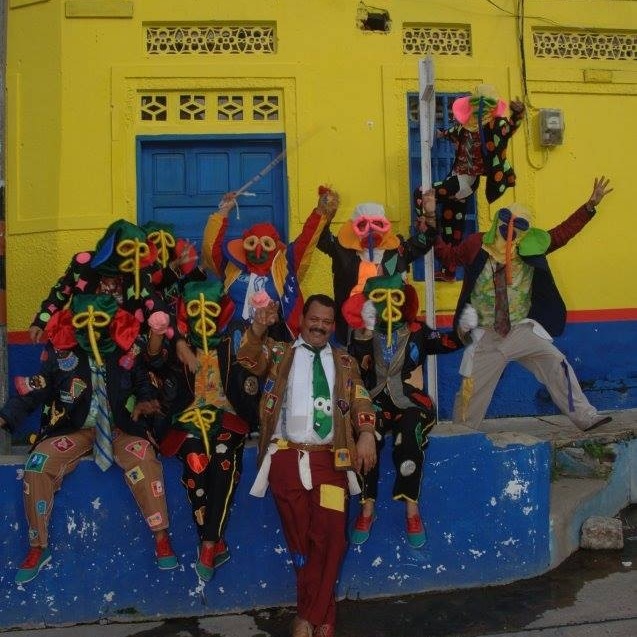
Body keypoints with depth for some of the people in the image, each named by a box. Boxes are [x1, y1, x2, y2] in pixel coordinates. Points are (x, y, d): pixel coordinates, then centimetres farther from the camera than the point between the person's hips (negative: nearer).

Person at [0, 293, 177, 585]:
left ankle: (161, 537, -12)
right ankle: (38, 547, 1)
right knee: (37, 468, -19)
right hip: (73, 428, 1)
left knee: (144, 462, -28)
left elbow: (143, 381, 10)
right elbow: (34, 390, -5)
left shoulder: (127, 346, -5)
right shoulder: (59, 347, -7)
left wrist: (146, 400, -10)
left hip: (120, 426, -1)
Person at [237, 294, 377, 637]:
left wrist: (366, 434, -10)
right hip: (286, 455, -1)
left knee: (330, 534, -10)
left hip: (329, 457, 1)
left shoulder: (344, 361, 21)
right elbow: (249, 360, -3)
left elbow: (360, 400, 9)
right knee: (299, 538, -1)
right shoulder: (279, 352, 16)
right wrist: (258, 329, -24)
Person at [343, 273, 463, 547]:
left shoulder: (416, 330, 8)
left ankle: (412, 510, -14)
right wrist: (365, 332, -21)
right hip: (374, 405, 0)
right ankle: (367, 508, -15)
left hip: (409, 404, 0)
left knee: (408, 442, -30)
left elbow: (450, 343, -4)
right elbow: (356, 367, -12)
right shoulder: (363, 333, 5)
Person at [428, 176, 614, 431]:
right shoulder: (477, 246, -5)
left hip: (522, 330, 2)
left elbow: (563, 232, 3)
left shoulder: (529, 249, 0)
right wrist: (431, 222, -4)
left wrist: (590, 205, -4)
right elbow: (448, 255, 7)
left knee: (557, 364, -9)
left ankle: (585, 417, 3)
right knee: (472, 387, 2)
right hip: (486, 336, -2)